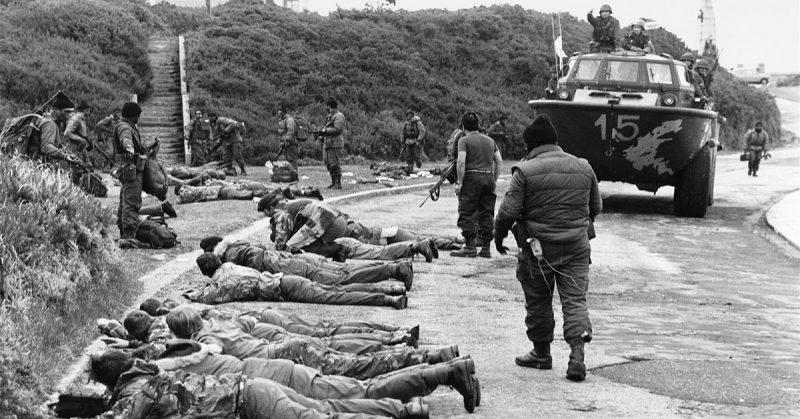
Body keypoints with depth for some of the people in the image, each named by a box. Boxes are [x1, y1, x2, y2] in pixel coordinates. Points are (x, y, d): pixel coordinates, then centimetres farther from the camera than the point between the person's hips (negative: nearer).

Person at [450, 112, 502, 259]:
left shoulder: (464, 140, -3)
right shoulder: (490, 140, 15)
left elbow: (461, 162, -14)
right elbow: (499, 161, 12)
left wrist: (459, 182, -11)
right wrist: (494, 180, 17)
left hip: (472, 177, -6)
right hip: (488, 177, 6)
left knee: (466, 214, 0)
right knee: (486, 214, 9)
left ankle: (470, 247, -3)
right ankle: (486, 248, 9)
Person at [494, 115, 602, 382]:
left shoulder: (525, 172, -9)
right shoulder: (583, 168, 5)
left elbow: (508, 211, -12)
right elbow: (596, 207, 15)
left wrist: (498, 236, 6)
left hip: (538, 249, -3)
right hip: (577, 248, 3)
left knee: (538, 302, 13)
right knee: (575, 300, 2)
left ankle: (541, 353, 24)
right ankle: (577, 355, -13)